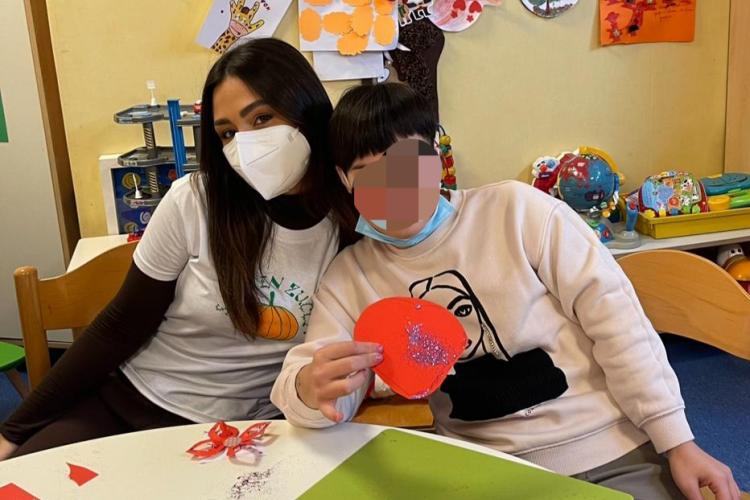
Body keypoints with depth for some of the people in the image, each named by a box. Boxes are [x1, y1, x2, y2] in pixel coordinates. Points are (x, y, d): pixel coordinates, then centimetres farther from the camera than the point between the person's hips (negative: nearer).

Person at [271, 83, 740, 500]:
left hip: (615, 453, -2)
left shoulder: (518, 210, -7)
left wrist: (679, 443, -7)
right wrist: (312, 390, -31)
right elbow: (302, 381, -6)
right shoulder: (349, 275, 1)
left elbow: (613, 316, -7)